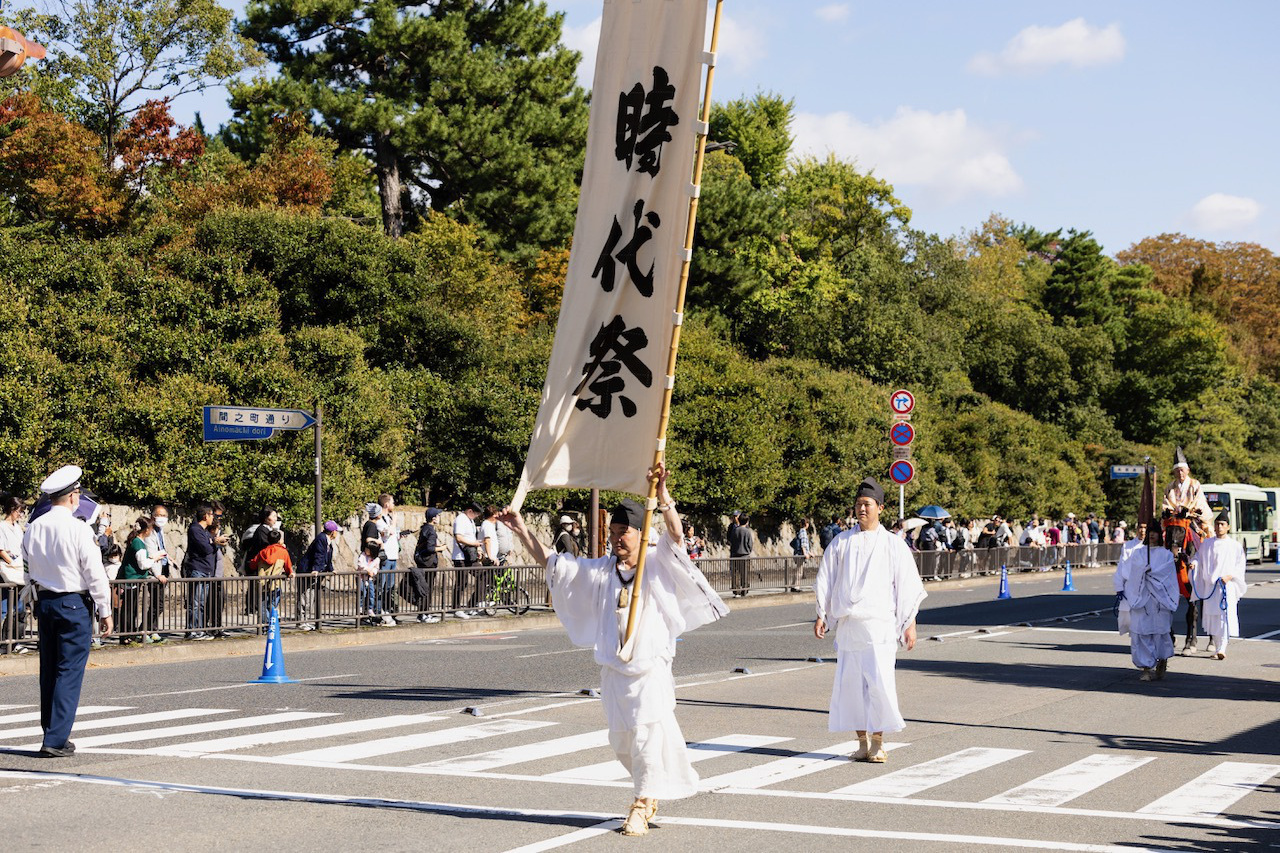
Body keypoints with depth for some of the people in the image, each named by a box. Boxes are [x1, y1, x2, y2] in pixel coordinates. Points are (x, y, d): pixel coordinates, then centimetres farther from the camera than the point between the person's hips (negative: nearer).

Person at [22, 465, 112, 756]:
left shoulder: (33, 528, 3)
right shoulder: (78, 529, -15)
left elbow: (30, 571, 13)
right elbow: (95, 573, -12)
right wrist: (105, 611, -6)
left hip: (44, 602, 6)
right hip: (74, 603, -6)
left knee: (48, 671, 14)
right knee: (69, 673, -3)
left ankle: (52, 732, 22)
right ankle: (55, 740, -7)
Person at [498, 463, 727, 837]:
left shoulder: (657, 563, -4)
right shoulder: (600, 570, 7)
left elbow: (675, 533, -22)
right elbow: (550, 562, 11)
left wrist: (661, 491, -35)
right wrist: (522, 530, 3)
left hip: (651, 668, -5)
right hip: (614, 669, 5)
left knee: (647, 733, -12)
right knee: (621, 742, 11)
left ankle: (641, 806, -2)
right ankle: (652, 790, 35)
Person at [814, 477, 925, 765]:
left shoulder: (893, 544, 3)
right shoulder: (841, 542, 10)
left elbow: (908, 587, 4)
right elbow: (826, 580, 14)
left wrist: (910, 625, 0)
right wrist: (821, 616, 6)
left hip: (878, 624, -3)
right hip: (847, 624, 3)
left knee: (879, 681, -12)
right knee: (850, 682, 1)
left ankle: (878, 741, 1)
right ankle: (862, 742, 11)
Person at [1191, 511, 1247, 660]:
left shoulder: (1235, 546, 2)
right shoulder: (1206, 544, 10)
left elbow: (1240, 566, 3)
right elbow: (1199, 556, 17)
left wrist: (1230, 576, -12)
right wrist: (1194, 563, -5)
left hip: (1227, 586, -3)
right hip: (1210, 586, 3)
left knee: (1224, 616, -15)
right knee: (1212, 618, 6)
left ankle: (1222, 649, -19)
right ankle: (1217, 647, 19)